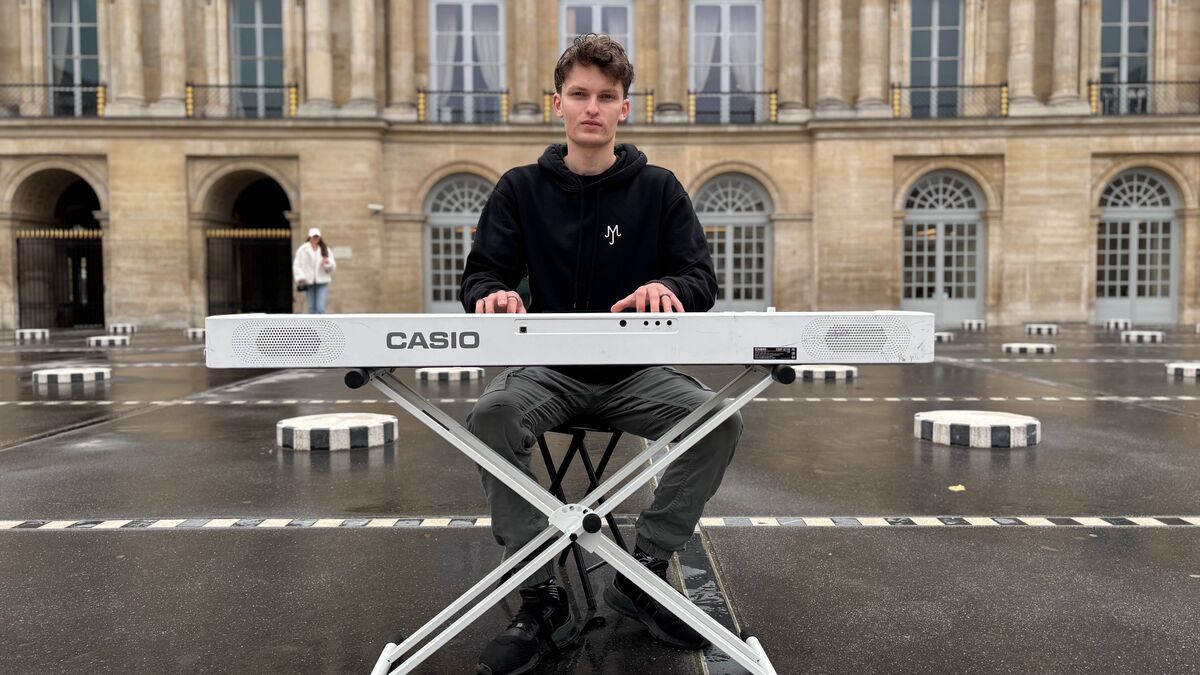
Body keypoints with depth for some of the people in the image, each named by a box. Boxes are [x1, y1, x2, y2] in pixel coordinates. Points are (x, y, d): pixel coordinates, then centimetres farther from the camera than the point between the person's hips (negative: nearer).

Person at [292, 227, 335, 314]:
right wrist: (300, 278, -15)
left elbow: (332, 266, 7)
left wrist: (328, 263, -15)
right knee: (312, 308, 7)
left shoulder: (326, 250, 7)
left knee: (321, 308, -10)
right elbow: (297, 265, -1)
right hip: (308, 283, 0)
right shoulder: (302, 249, 2)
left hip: (322, 282, 0)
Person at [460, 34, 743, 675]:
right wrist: (492, 294, -23)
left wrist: (666, 288, -26)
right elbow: (480, 275, 3)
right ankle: (541, 599, -19)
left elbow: (702, 280, -1)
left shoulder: (659, 189, 7)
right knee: (491, 415, -31)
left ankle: (643, 573, -6)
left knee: (719, 421, -25)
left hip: (638, 371, 1)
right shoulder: (521, 189, 8)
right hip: (547, 370, 0)